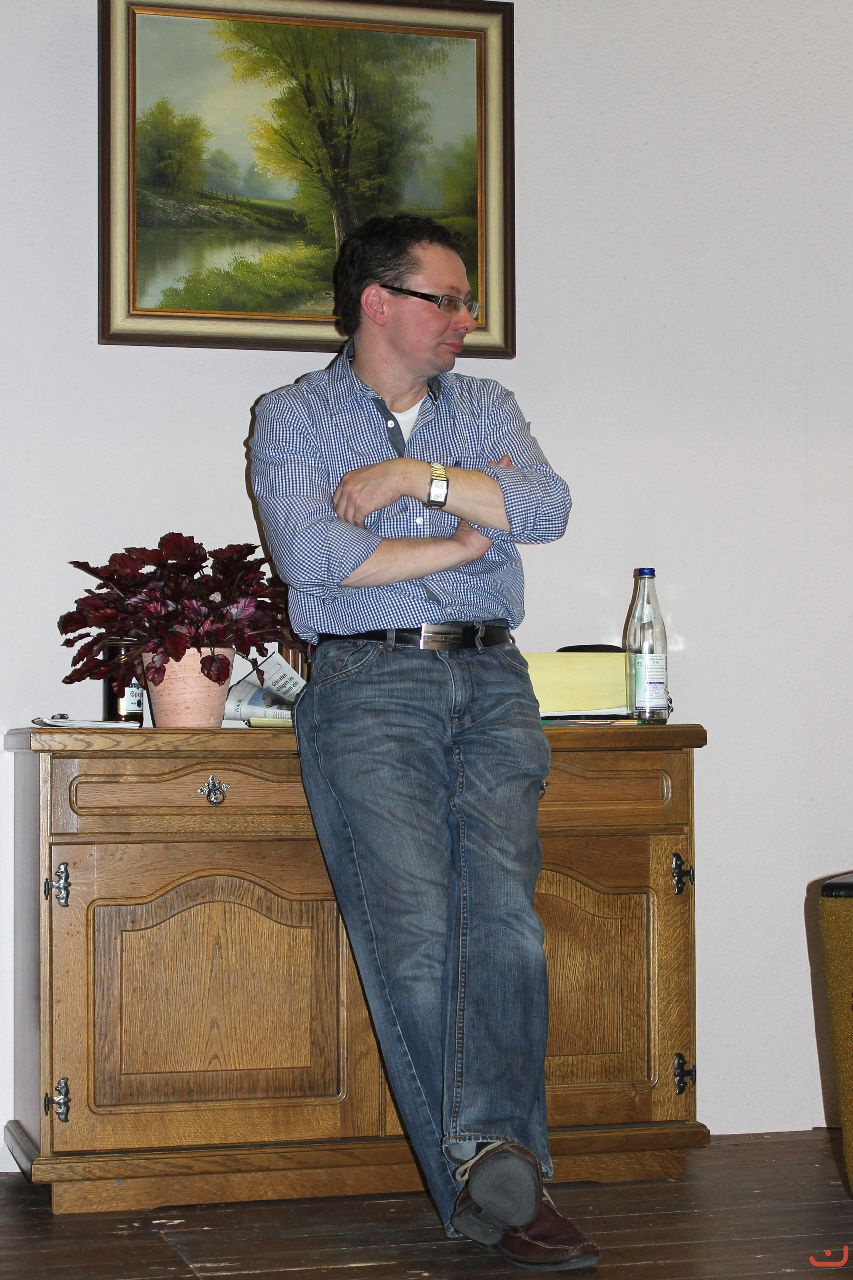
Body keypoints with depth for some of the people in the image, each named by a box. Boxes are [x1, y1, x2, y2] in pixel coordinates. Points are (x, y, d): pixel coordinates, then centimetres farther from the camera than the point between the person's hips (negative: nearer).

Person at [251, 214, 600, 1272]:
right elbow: (312, 556, -10)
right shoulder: (291, 417, 8)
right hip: (369, 684, -3)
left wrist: (412, 477, -6)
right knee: (412, 929, -14)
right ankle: (499, 1190, -15)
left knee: (500, 908, -18)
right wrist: (468, 534, -1)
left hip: (490, 681, 3)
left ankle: (489, 1149, -30)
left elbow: (548, 508, 2)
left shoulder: (485, 406, 20)